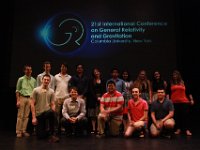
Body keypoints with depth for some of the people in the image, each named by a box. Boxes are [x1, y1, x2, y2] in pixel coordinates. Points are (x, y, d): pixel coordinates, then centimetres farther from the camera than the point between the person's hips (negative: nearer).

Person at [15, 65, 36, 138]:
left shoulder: (33, 80, 10)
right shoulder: (21, 79, 3)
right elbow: (17, 90, 1)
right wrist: (18, 100, -7)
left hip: (30, 99, 3)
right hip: (22, 98, -3)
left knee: (26, 116, 5)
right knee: (20, 115, -3)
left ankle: (24, 131, 11)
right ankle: (18, 131, 4)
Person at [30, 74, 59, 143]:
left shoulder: (51, 91, 6)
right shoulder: (36, 90, 0)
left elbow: (52, 104, 5)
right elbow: (32, 104, -3)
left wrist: (53, 113, -15)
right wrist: (33, 117, -10)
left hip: (47, 112, 0)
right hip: (38, 114, 0)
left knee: (51, 112, -39)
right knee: (40, 136, -6)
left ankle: (52, 134, -25)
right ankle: (49, 132, 30)